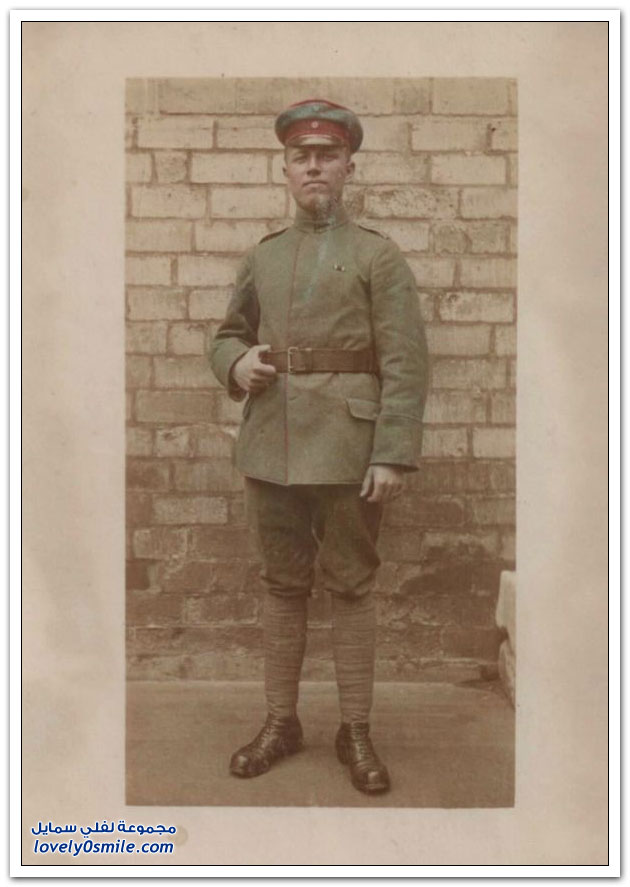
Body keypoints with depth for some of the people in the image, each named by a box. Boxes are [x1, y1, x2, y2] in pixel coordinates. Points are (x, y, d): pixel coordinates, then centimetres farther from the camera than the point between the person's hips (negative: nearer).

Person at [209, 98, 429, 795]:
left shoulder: (378, 257, -1)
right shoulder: (261, 258, 12)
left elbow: (405, 366, -7)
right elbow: (226, 335, 21)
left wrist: (394, 455, -15)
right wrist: (238, 363, -3)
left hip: (347, 451, -4)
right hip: (271, 449, 4)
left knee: (350, 587, 5)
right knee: (282, 586, 12)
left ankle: (356, 732, 19)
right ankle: (280, 722, 26)